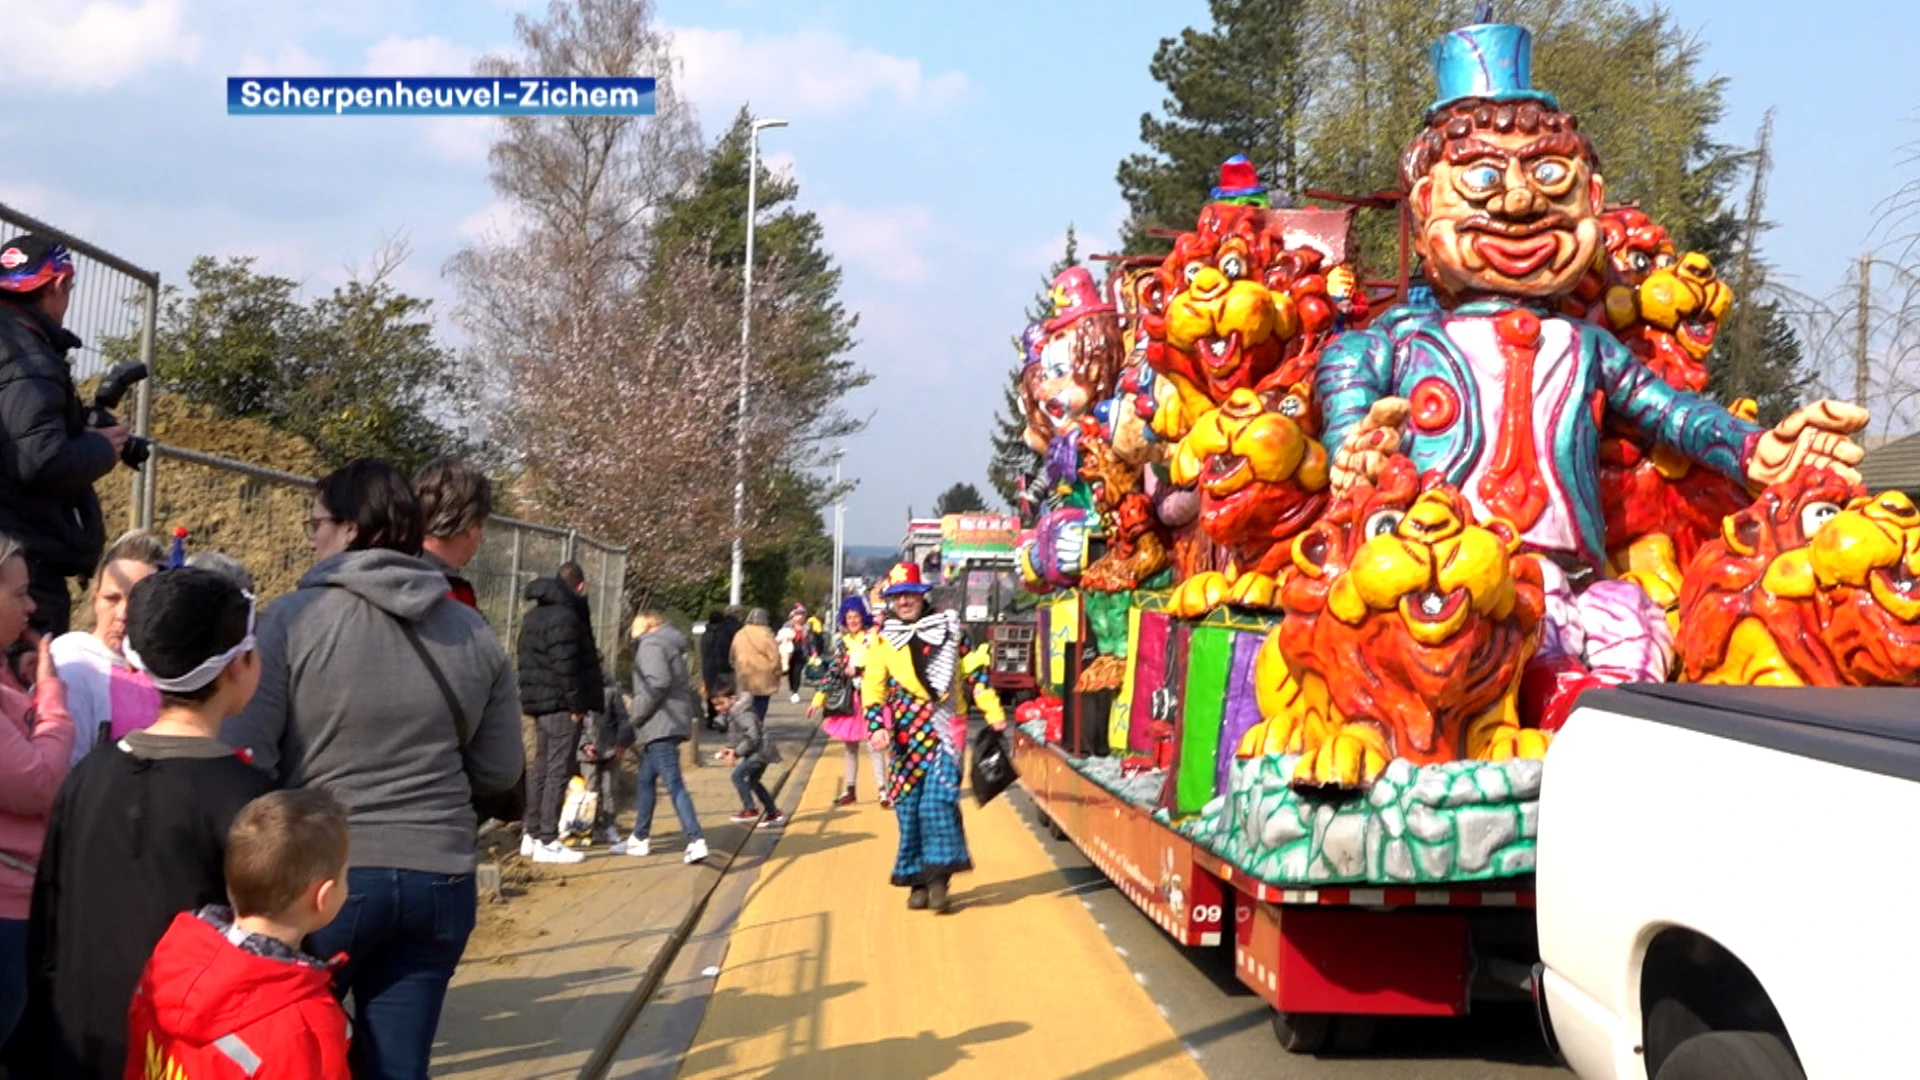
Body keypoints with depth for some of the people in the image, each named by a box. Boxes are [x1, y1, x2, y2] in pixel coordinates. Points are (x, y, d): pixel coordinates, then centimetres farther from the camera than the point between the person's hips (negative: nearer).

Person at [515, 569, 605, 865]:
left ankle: (531, 835, 20)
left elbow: (527, 663, 20)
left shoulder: (533, 617, 17)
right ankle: (547, 841, -8)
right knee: (558, 772, -7)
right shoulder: (564, 616, -15)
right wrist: (576, 704, -17)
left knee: (541, 769, 15)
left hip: (539, 705, 10)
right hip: (561, 705, -10)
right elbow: (566, 665, -21)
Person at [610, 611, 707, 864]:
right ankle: (640, 838, 29)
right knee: (645, 780, 20)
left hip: (660, 727, -11)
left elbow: (657, 683, -23)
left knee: (673, 784, -14)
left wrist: (638, 715, -13)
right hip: (665, 727, 11)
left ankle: (696, 840, -21)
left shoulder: (651, 645, -8)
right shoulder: (669, 645, 21)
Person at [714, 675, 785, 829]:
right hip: (760, 753, 11)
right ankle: (774, 813, 26)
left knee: (738, 775, -15)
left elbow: (752, 737, -26)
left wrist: (737, 752, -23)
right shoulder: (732, 714, 12)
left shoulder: (744, 713, -21)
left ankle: (750, 810, -8)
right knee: (753, 781, 19)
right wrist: (731, 749, 4)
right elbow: (736, 737, 21)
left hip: (760, 751, -11)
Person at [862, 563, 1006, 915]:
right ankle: (918, 881, 12)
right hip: (907, 734, 1)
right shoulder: (883, 639, 6)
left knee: (938, 800, -14)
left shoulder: (947, 628, 7)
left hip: (944, 729, -1)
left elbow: (973, 670, 10)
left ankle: (938, 876, -9)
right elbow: (872, 686, 2)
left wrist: (993, 711, 6)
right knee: (909, 807, 2)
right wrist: (877, 725, -10)